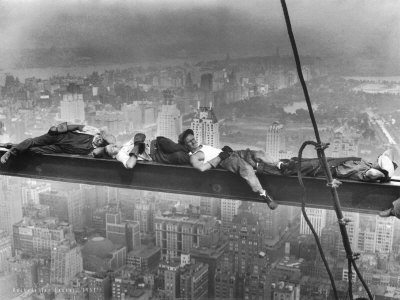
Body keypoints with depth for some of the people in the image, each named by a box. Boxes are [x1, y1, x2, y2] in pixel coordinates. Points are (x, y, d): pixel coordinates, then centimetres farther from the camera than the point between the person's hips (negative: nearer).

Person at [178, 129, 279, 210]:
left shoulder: (203, 146, 30)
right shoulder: (193, 157, 1)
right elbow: (202, 168, -18)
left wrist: (226, 149, 10)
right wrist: (220, 157, -14)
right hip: (225, 161, -9)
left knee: (259, 154, -7)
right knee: (247, 168, -35)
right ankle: (263, 195, -34)